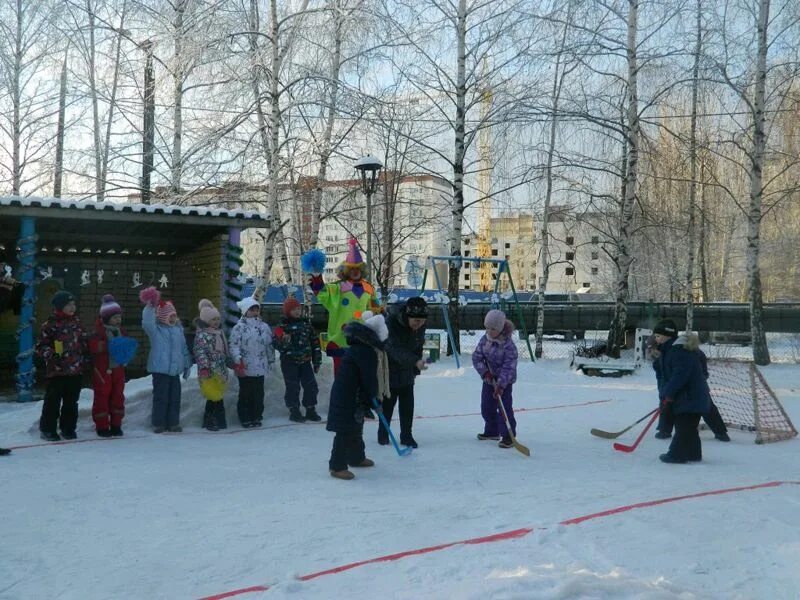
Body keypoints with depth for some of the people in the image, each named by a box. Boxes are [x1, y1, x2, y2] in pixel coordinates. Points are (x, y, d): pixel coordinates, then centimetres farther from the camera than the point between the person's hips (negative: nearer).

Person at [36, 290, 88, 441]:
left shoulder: (76, 323, 12)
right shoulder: (50, 325, -7)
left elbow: (83, 341, 22)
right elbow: (41, 346, -7)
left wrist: (84, 359, 17)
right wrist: (50, 355, -23)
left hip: (75, 370, 6)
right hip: (57, 370, -5)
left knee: (71, 401, 11)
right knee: (53, 401, 0)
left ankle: (68, 429, 20)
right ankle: (47, 429, 11)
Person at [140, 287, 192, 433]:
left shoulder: (178, 329, 12)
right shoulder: (155, 329, -4)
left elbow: (184, 348, 17)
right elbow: (146, 323, -28)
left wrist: (187, 365, 17)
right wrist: (149, 307, -32)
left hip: (175, 370, 5)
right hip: (160, 369, -5)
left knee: (175, 397, 9)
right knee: (161, 397, -2)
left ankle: (173, 423, 19)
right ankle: (158, 424, 8)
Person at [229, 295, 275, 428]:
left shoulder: (264, 327, 10)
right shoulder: (239, 328, -6)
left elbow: (269, 345, 16)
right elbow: (234, 346, -11)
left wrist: (270, 361, 16)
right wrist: (238, 361, -19)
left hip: (260, 367, 4)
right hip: (245, 368, -4)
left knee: (258, 393, 9)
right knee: (245, 394, 3)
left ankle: (257, 416, 20)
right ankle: (245, 418, 13)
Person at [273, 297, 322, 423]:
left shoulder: (306, 323, 7)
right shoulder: (283, 326, -5)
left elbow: (315, 343, 12)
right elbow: (277, 345, -9)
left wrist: (317, 362, 11)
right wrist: (283, 341, -32)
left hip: (305, 362, 4)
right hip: (289, 363, -4)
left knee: (311, 386, 4)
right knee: (293, 388, 0)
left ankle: (310, 410, 16)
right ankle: (294, 412, 12)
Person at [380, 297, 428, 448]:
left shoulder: (420, 326, -9)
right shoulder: (392, 323, -29)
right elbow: (396, 350, -38)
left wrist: (416, 368, 5)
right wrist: (415, 361, -49)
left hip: (407, 372, 5)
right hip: (390, 370, -5)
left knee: (408, 404, 5)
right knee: (388, 403, 7)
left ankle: (406, 436, 17)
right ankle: (383, 434, 25)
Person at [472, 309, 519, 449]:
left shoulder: (508, 345, -23)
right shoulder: (484, 340, -5)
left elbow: (508, 368, -25)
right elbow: (476, 357, -1)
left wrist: (500, 385, -30)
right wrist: (485, 372, -16)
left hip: (504, 381, -7)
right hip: (489, 379, 7)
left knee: (505, 408, -10)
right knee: (487, 407, 15)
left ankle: (508, 436, -3)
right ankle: (492, 431, 33)